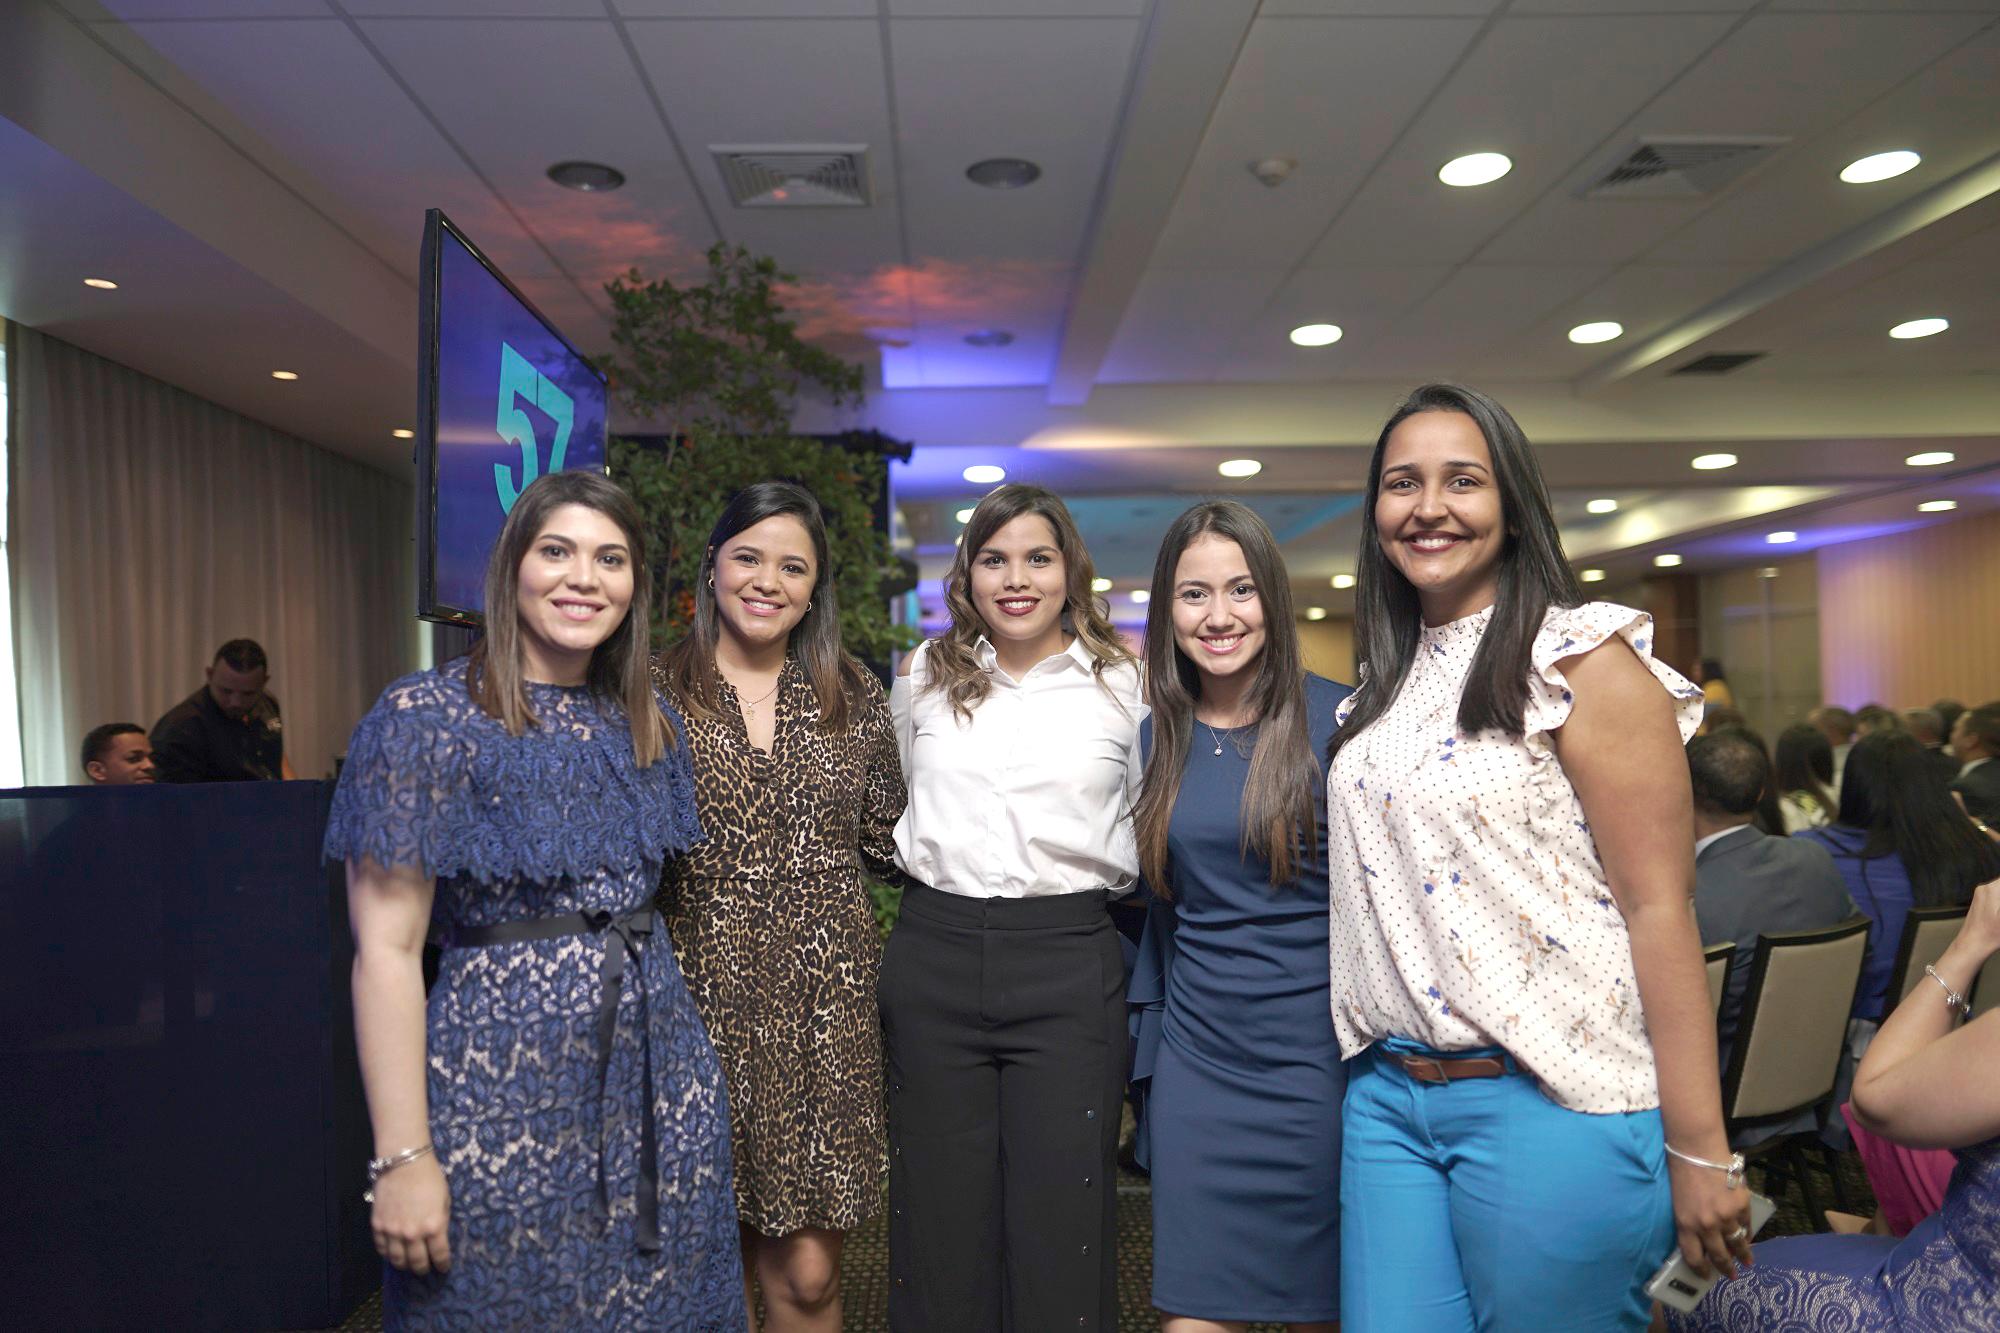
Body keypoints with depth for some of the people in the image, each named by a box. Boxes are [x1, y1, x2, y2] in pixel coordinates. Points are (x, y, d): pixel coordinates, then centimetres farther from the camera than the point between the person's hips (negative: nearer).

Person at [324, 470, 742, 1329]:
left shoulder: (647, 722, 7)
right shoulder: (425, 718, -9)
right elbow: (386, 951, -11)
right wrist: (403, 1157, -14)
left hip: (660, 1080, 5)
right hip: (502, 1083, -5)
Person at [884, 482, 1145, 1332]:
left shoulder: (1124, 687, 1)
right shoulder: (923, 679, 8)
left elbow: (1142, 828, 11)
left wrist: (1081, 883, 1)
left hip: (1069, 965, -2)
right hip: (932, 955, 2)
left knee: (1062, 1229, 3)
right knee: (940, 1221, 10)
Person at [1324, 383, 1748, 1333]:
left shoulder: (1579, 658, -9)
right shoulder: (1385, 684, 10)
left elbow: (1659, 908, -12)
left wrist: (1700, 1155, -14)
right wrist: (1374, 1074, 9)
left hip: (1550, 1103, -5)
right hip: (1386, 1095, 6)